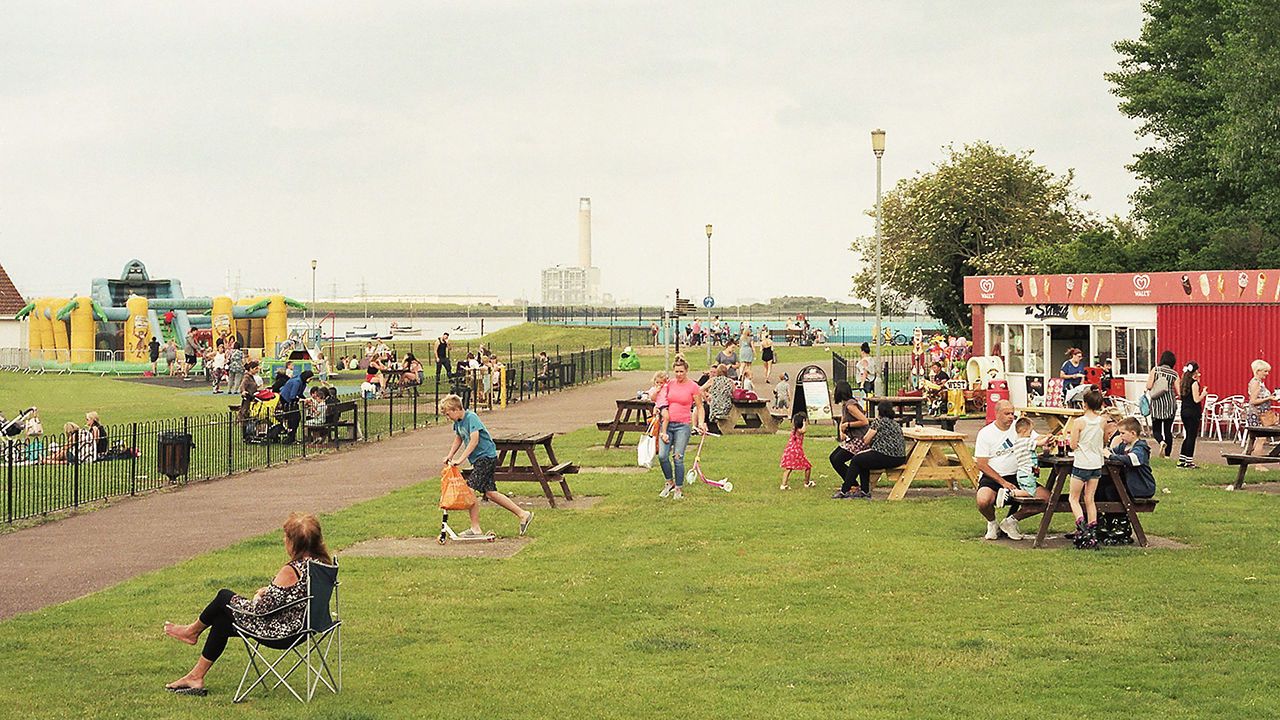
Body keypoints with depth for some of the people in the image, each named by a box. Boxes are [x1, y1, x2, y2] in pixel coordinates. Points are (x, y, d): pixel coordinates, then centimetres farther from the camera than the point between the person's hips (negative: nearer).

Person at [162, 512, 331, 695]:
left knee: (223, 597, 14)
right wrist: (268, 590, 7)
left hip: (277, 629, -8)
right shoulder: (322, 563, -4)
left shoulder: (291, 571, -30)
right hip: (299, 624, 8)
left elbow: (264, 607, -25)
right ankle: (196, 677, 31)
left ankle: (193, 631, 42)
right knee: (222, 621, 22)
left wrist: (257, 597, -2)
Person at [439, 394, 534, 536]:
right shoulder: (458, 422, 9)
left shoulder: (471, 418, -19)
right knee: (490, 493, 11)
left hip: (486, 457, -10)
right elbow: (458, 439, 24)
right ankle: (523, 515, 17)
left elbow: (474, 440, -27)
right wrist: (449, 456, 10)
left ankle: (475, 528, -6)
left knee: (471, 490, -13)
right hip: (480, 460, 10)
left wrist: (460, 459, -30)